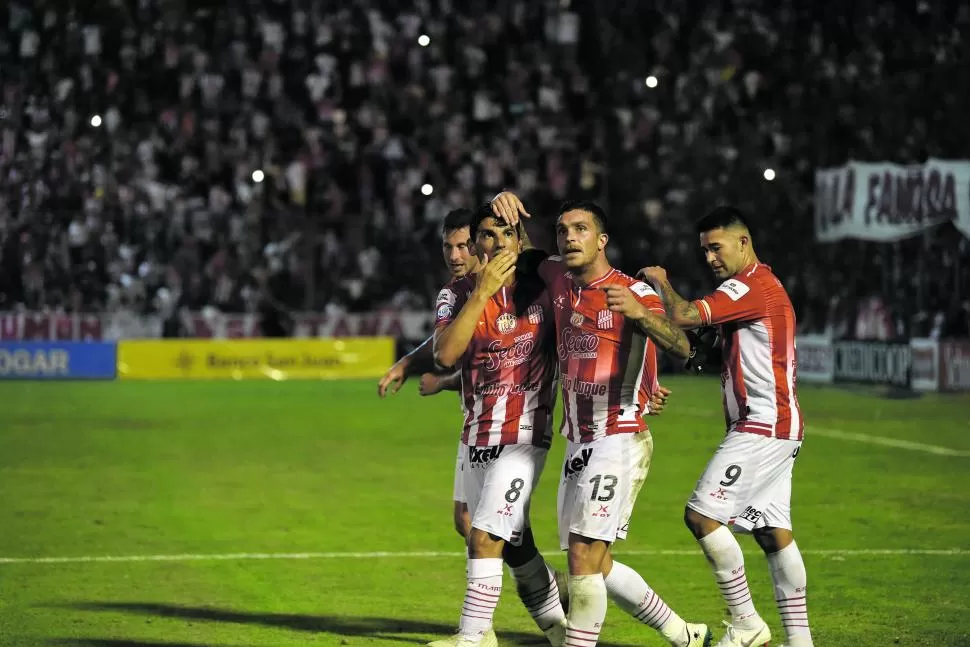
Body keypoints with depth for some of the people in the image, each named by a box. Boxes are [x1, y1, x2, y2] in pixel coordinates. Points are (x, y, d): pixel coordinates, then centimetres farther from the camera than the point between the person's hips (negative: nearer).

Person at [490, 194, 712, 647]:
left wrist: (641, 313, -45)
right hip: (579, 441, 8)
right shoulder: (558, 279, 8)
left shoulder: (633, 293, -10)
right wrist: (505, 201, 2)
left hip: (620, 439, -8)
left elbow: (681, 348, -26)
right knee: (593, 564, 11)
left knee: (584, 553, -16)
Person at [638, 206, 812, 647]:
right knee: (773, 531, 9)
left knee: (702, 514, -11)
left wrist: (660, 281, -5)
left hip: (761, 426, -11)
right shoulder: (766, 285, 19)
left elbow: (683, 316, -23)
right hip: (780, 428, 11)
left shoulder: (748, 286, -14)